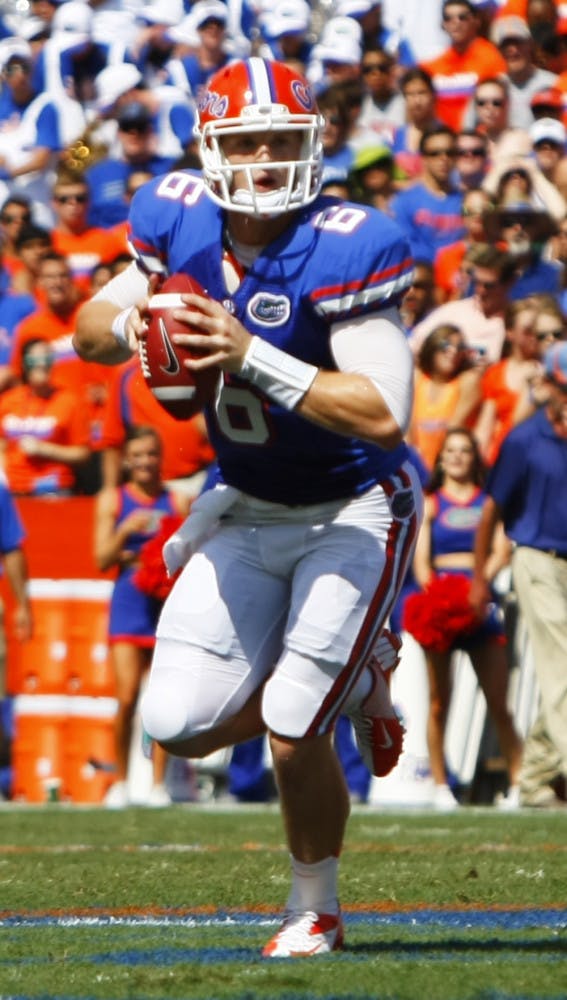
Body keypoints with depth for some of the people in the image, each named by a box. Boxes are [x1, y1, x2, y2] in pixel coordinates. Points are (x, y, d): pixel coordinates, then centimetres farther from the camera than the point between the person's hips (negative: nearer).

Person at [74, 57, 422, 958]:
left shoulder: (343, 250, -26)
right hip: (249, 511, 6)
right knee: (180, 724, -1)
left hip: (355, 513, -6)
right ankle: (357, 678, 26)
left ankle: (316, 911, 16)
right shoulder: (180, 221, -9)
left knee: (292, 735, -11)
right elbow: (91, 331, 7)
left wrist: (253, 357, -37)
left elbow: (385, 415, -32)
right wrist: (128, 326, -18)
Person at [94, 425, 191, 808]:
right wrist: (125, 531, -14)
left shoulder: (178, 502, 8)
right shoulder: (112, 500, 8)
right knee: (127, 696, -9)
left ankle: (159, 783, 3)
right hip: (128, 604, 0)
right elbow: (102, 558, 1)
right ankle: (120, 780, 4)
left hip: (169, 604, 0)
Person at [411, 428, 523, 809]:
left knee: (499, 702, -5)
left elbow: (502, 551, 2)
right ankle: (440, 786, 5)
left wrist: (482, 582, -17)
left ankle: (519, 782, -5)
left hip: (480, 602, 0)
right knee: (439, 702, 0)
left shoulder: (489, 502, 13)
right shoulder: (430, 504, 12)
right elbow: (420, 559, 3)